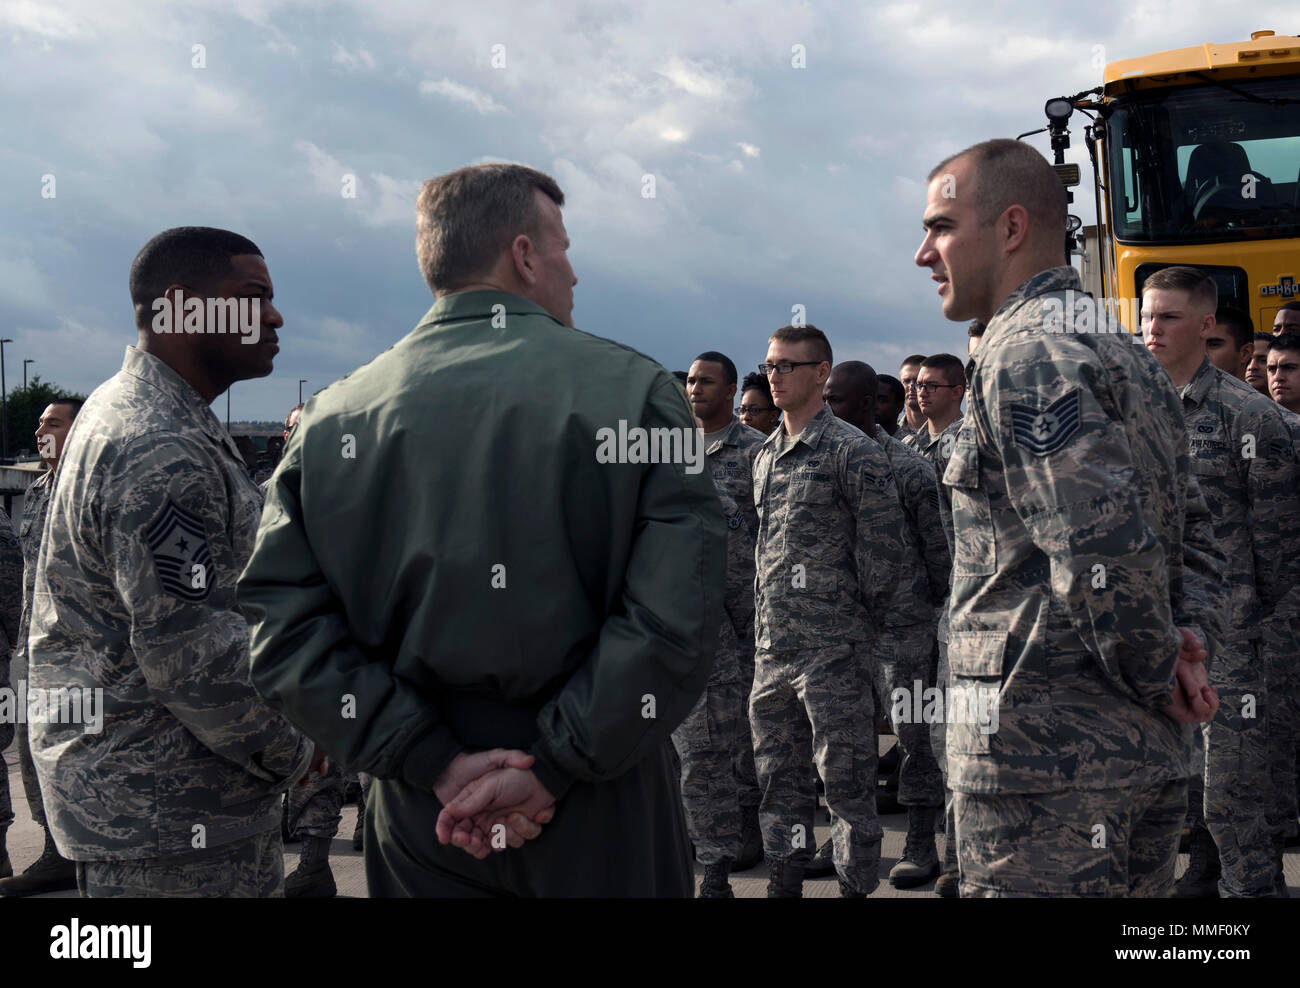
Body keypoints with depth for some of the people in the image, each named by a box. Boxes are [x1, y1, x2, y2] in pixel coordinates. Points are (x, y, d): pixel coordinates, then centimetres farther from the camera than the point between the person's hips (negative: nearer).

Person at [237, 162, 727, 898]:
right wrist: (553, 768, -14)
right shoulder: (634, 392, -9)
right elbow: (677, 621, -19)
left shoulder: (334, 418, 0)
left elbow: (284, 629, -8)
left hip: (418, 828, 3)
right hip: (599, 832, -2)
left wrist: (435, 762, -8)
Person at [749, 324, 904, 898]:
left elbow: (883, 552, -9)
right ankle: (784, 882, 23)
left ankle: (856, 887, 7)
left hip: (832, 651, -7)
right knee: (778, 777, 13)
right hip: (771, 650, 7)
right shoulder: (765, 456, 15)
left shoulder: (852, 452, -7)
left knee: (845, 778, -2)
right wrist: (764, 628, 15)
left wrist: (860, 629, -7)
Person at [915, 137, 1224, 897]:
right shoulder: (1128, 356, 18)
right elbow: (1190, 529, 19)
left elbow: (1105, 552, -24)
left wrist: (1157, 675, -10)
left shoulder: (1026, 357, -14)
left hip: (1045, 754, -10)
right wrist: (1189, 641, 5)